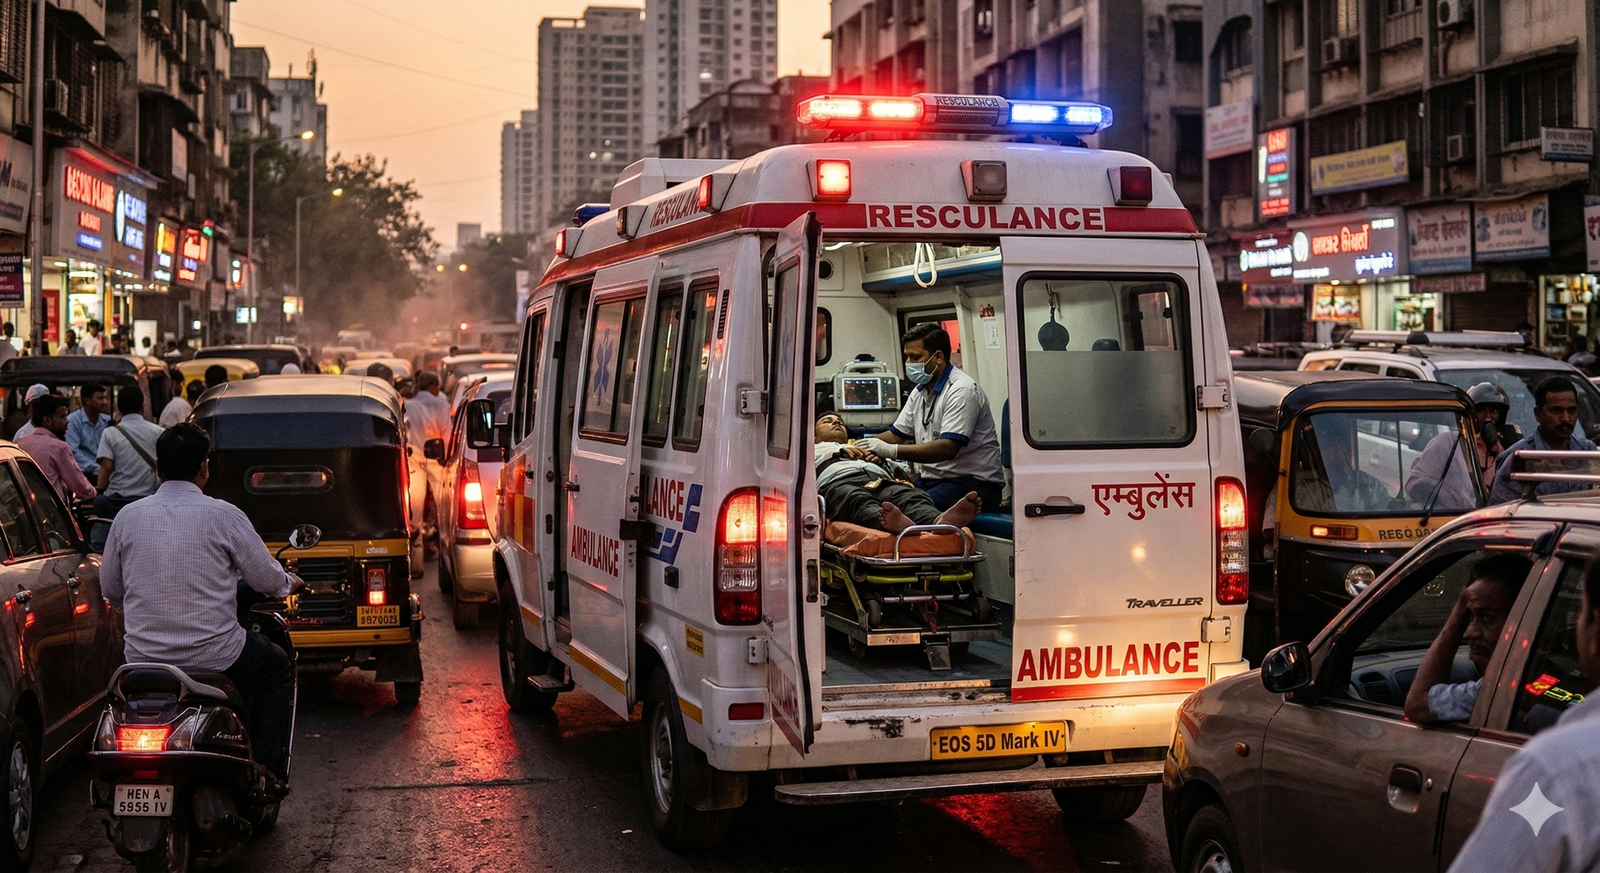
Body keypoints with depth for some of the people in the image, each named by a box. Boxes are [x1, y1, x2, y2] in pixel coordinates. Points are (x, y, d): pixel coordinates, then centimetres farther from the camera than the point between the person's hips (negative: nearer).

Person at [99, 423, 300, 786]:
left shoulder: (127, 516, 2)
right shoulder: (223, 515, -8)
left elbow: (110, 589, 12)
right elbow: (267, 580, -3)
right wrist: (289, 581, 21)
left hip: (142, 657, 4)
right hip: (213, 655, -4)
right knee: (278, 668, 24)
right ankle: (269, 773, 20)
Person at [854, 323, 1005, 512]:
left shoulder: (961, 390, -13)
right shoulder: (919, 392, 17)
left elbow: (948, 449, -24)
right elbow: (896, 434, 23)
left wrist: (891, 450, -29)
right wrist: (861, 445, 3)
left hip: (973, 483, -8)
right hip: (931, 480, 8)